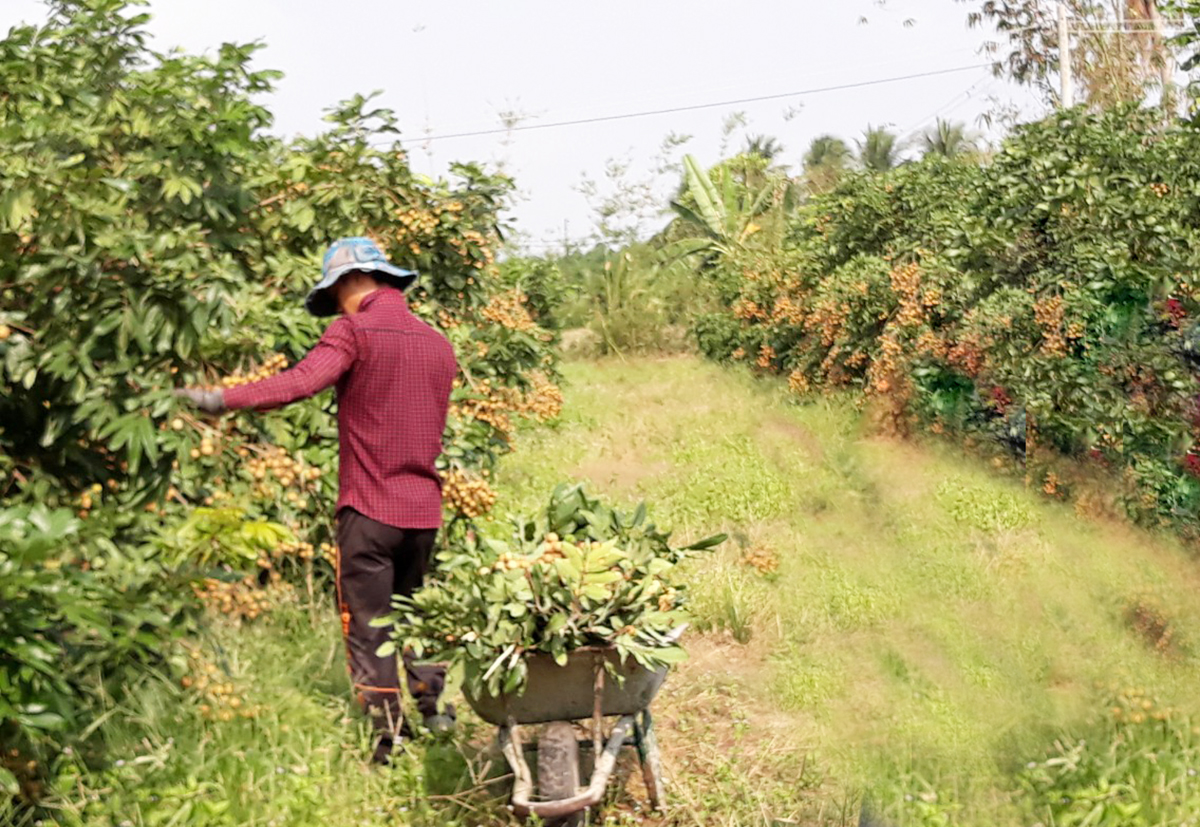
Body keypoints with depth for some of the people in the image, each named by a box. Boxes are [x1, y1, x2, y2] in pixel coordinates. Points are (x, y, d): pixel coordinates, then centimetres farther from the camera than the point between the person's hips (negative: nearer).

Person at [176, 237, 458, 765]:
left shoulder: (355, 332, -9)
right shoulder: (437, 343, 12)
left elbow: (301, 382, -25)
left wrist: (224, 398, -26)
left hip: (370, 507, -6)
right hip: (424, 508, 6)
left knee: (367, 628, 2)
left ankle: (389, 736, 3)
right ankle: (431, 711, 24)